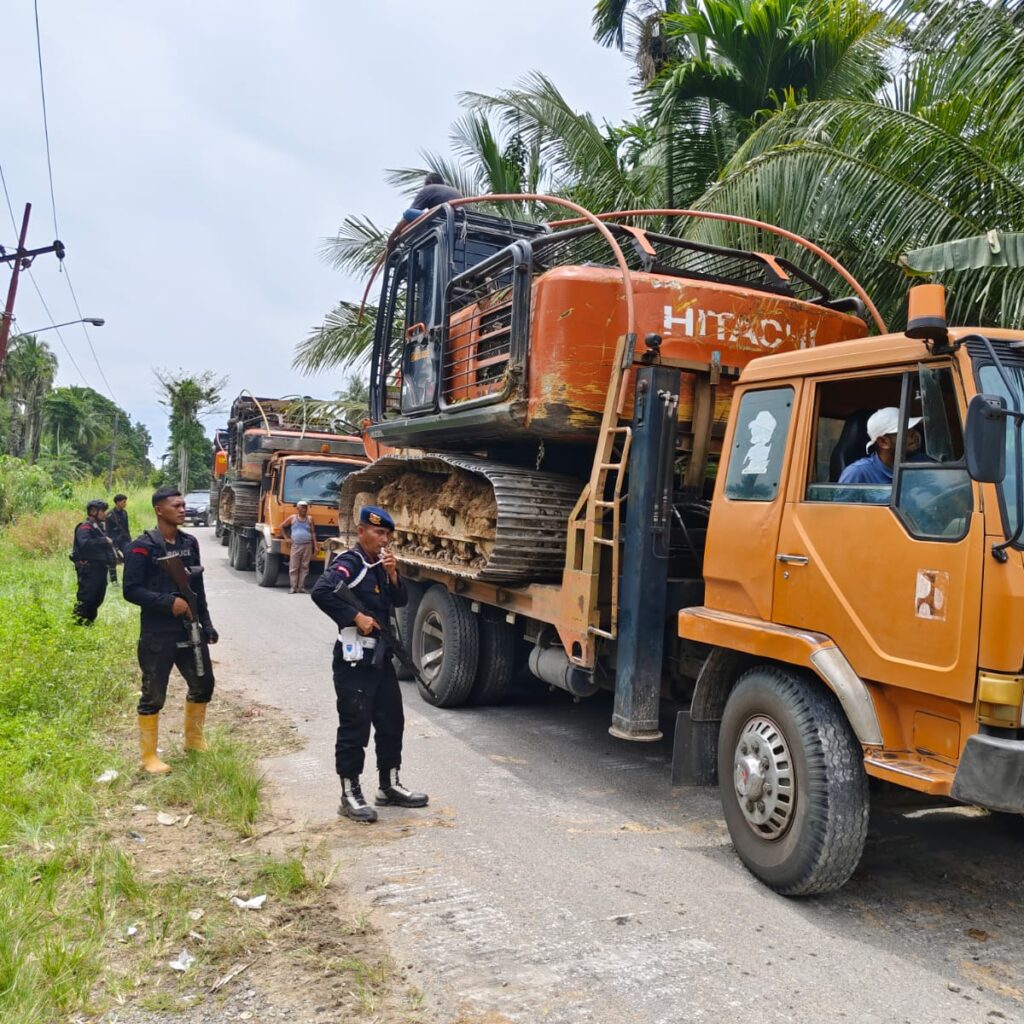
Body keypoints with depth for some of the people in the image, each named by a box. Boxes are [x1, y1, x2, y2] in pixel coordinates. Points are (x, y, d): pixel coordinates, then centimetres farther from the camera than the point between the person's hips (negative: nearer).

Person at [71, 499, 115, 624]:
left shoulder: (99, 527, 19)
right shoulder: (85, 527, -10)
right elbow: (84, 543, -29)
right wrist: (104, 540, -25)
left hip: (100, 568, 9)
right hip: (89, 568, -9)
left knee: (98, 598, 13)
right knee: (85, 598, -9)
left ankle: (89, 622, 23)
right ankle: (78, 623, -5)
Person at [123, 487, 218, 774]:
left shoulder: (190, 543, 7)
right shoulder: (143, 546, -11)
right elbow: (131, 590, -13)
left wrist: (206, 624, 12)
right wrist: (168, 602, -22)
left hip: (189, 630, 6)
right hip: (157, 635, -6)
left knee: (203, 684, 15)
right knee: (153, 695, 2)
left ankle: (194, 739, 35)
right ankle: (149, 755, 17)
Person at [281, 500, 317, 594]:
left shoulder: (309, 519, 10)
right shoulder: (292, 518, 7)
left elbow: (313, 534, 10)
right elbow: (282, 526, 17)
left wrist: (315, 546, 3)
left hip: (307, 546, 1)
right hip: (296, 545, -1)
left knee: (304, 567, 1)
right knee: (293, 567, -3)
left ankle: (301, 587, 4)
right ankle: (293, 587, 0)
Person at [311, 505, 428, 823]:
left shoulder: (381, 564, 13)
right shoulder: (349, 562, -13)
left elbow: (400, 601, 10)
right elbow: (321, 592, -29)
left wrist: (392, 575, -6)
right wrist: (356, 616, -24)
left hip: (380, 655, 9)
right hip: (354, 659, -9)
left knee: (392, 721, 14)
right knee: (355, 726, -3)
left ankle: (390, 786, 27)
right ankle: (350, 795, 9)